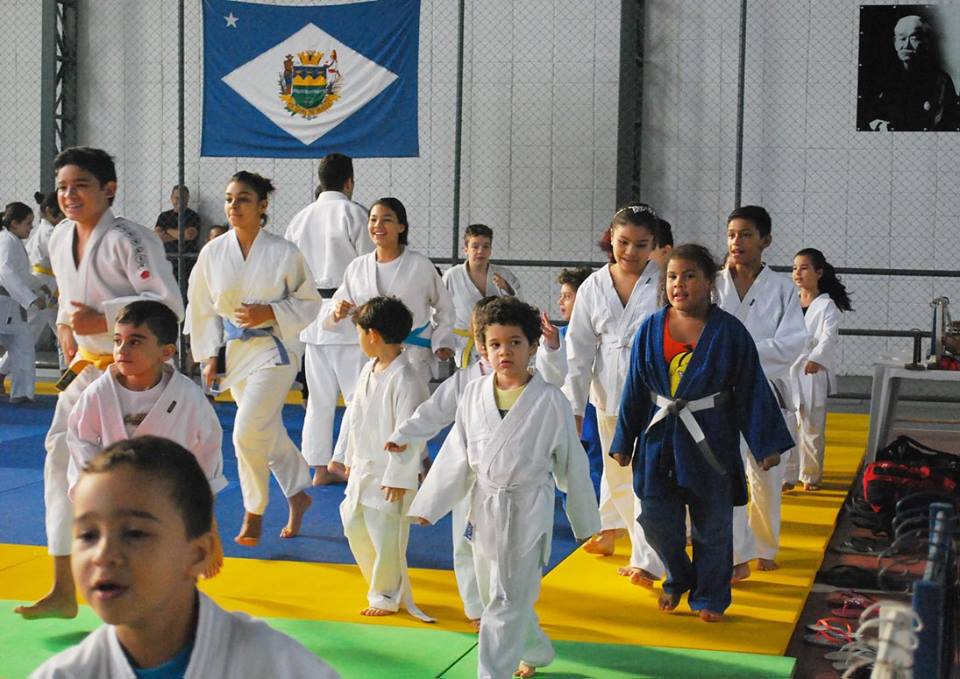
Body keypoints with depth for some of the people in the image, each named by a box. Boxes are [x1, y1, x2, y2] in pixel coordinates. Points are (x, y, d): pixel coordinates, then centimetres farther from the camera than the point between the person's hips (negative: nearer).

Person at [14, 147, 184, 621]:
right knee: (62, 457, 3)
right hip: (87, 367, 7)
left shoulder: (128, 240, -19)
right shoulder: (60, 238, 5)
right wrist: (65, 325, 4)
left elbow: (170, 304, -23)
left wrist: (102, 319, -25)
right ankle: (63, 591, 10)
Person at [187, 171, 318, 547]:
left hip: (274, 349, -4)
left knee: (248, 431, -14)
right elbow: (202, 308, 7)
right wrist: (209, 357, 5)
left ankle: (254, 512, 5)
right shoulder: (213, 253, -1)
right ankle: (298, 495, 34)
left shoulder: (284, 253, -10)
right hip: (234, 349, 4)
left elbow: (308, 302, -1)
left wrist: (270, 313, -17)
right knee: (268, 431, 13)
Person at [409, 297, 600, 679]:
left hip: (527, 511, -5)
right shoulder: (474, 395, -1)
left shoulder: (550, 401, -11)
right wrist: (429, 505, 6)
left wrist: (586, 522, 3)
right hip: (484, 510, 5)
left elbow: (572, 464, -3)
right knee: (497, 598, 19)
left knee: (507, 602, -4)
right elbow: (455, 456, 6)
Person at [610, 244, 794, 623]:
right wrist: (623, 442, 9)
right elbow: (634, 390, 6)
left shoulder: (729, 332, -8)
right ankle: (678, 579, 32)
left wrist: (766, 444, -6)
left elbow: (753, 390, -4)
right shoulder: (651, 329, 0)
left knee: (712, 526, 8)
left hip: (710, 442, -2)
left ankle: (710, 597, 26)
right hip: (659, 439, 2)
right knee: (656, 518, 5)